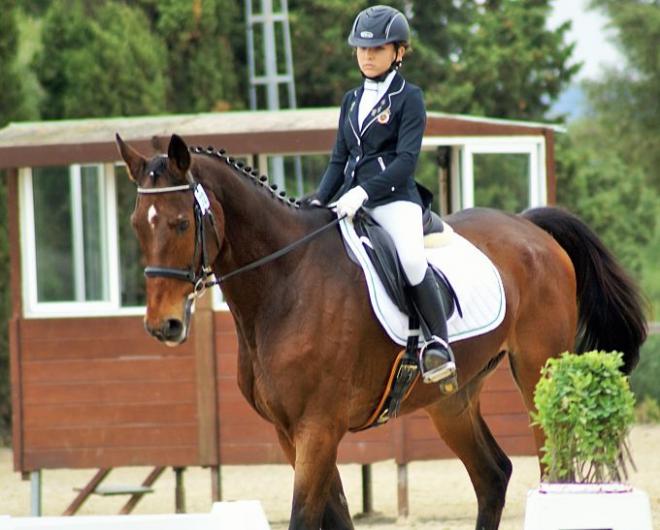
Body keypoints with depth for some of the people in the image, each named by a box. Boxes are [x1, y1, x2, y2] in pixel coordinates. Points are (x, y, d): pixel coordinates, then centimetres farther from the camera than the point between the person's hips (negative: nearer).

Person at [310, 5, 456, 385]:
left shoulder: (409, 98, -1)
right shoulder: (352, 100, 18)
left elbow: (406, 160, -12)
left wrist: (364, 191, -23)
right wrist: (319, 202, 5)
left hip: (394, 198, -7)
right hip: (352, 201, 7)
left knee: (412, 258, -31)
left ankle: (438, 342, -26)